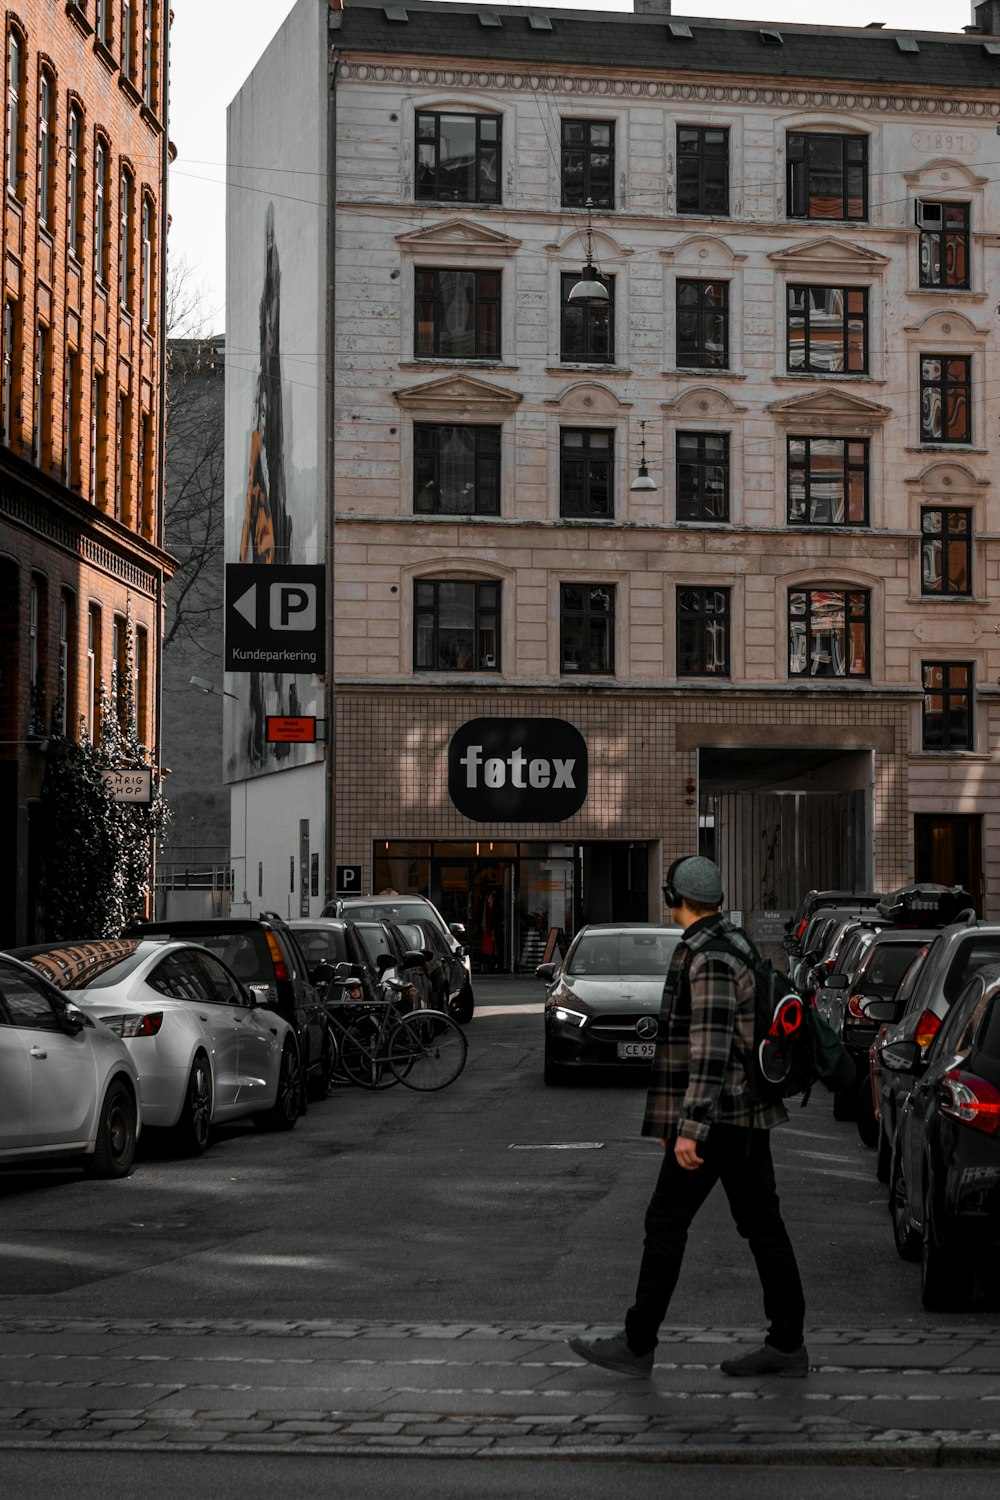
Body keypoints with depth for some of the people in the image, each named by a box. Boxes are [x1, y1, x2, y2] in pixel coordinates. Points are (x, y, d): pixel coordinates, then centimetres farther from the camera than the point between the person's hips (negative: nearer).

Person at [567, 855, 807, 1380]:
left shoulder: (706, 958, -17)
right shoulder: (735, 946, 15)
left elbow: (710, 1048, -24)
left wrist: (690, 1128, -26)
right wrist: (678, 1118, 26)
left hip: (714, 1115, -10)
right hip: (749, 1112, 10)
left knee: (666, 1222, -2)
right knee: (762, 1224, 9)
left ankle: (636, 1345, 4)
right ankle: (786, 1343, 10)